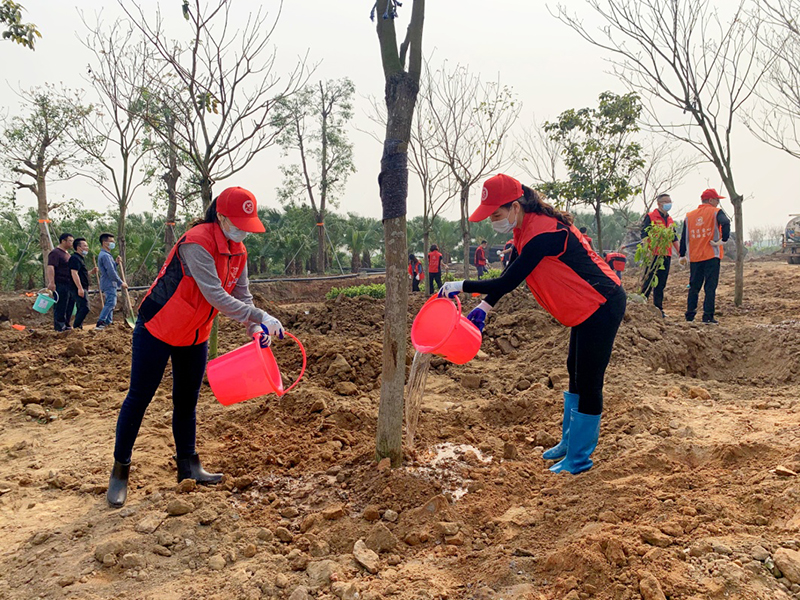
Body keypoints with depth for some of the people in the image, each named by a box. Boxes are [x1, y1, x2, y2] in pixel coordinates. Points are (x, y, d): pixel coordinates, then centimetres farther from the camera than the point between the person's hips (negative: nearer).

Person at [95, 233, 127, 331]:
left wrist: (116, 262, 9)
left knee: (109, 304, 15)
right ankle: (100, 323, -21)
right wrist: (121, 282, -16)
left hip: (110, 284, 11)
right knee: (111, 303, -17)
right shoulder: (105, 255, -15)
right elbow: (111, 272, -21)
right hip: (109, 284, -11)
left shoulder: (105, 255, 19)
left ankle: (108, 323, 20)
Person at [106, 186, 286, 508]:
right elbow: (216, 296, -33)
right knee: (139, 398, 1)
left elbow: (242, 295, 1)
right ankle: (120, 471, 13)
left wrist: (256, 329, -16)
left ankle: (188, 466, 24)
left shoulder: (238, 251, -1)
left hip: (195, 336, 7)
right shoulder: (197, 243, -27)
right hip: (157, 330, -7)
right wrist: (261, 317, -34)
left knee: (187, 400, 13)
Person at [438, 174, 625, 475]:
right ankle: (570, 441, 35)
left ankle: (578, 459, 9)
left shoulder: (542, 234, -28)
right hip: (587, 308, 11)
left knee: (588, 382, -3)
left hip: (602, 306, -11)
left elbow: (508, 282, -27)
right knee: (575, 371, 20)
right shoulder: (527, 228, 3)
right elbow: (509, 276, 8)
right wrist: (484, 307, -3)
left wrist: (461, 286, -19)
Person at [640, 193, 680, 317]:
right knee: (648, 282, -6)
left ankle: (658, 308, 14)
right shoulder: (650, 217, -3)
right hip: (653, 255, -6)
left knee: (661, 284, 9)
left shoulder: (670, 220, 18)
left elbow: (674, 238, 24)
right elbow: (644, 236, -10)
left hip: (666, 255, 7)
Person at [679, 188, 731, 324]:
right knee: (710, 287, -2)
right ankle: (708, 316, -5)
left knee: (694, 287, 12)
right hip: (712, 256, -4)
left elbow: (684, 237, 12)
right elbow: (726, 223, -24)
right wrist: (723, 240, -16)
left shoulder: (689, 216, 11)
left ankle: (690, 315, 13)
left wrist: (682, 255, 18)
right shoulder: (715, 212, -2)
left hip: (694, 257, 4)